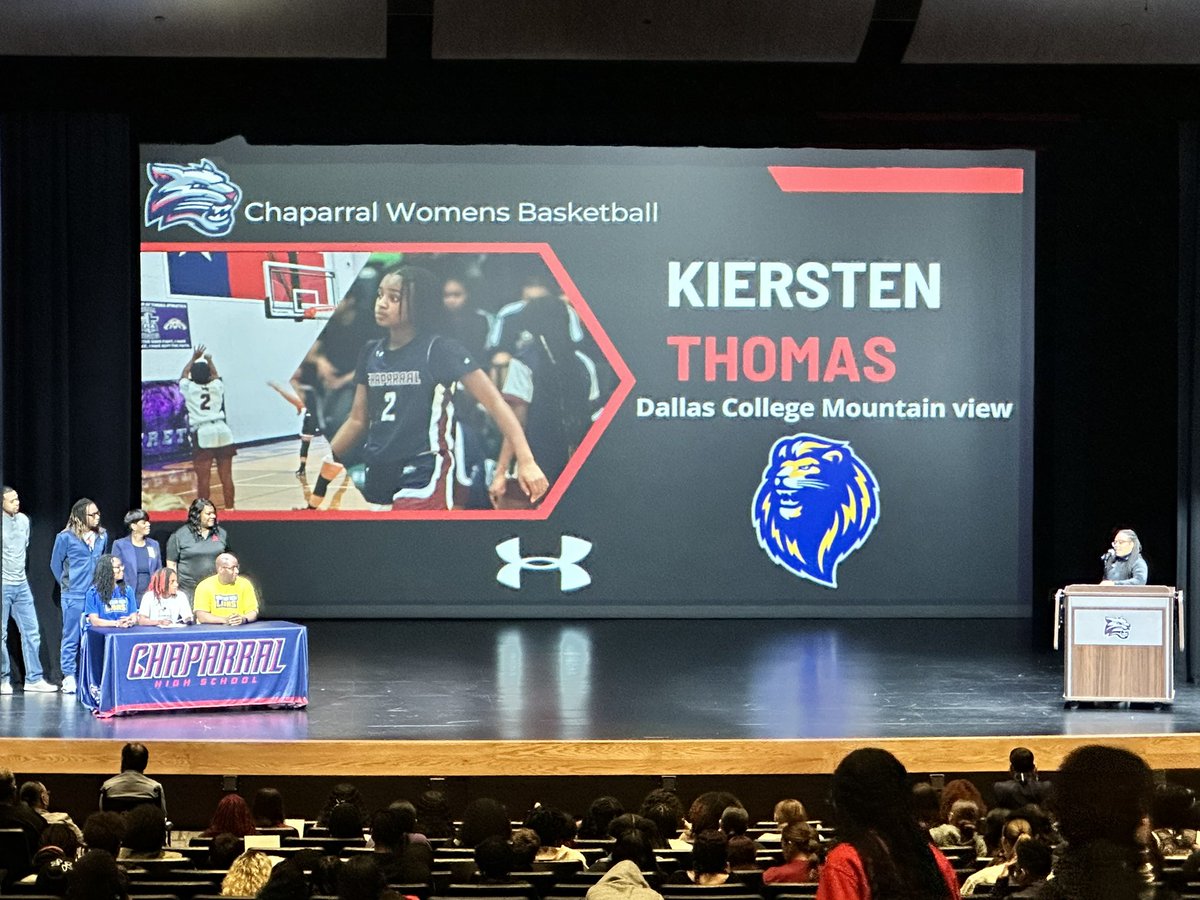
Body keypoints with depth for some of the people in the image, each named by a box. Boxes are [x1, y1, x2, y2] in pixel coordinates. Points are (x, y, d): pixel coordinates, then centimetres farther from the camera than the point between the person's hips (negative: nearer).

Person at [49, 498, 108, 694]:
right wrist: (66, 584, 7)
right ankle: (69, 677, 6)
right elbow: (56, 564, 4)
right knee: (71, 637, 1)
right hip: (74, 596, -4)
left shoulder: (102, 535, 5)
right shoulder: (66, 537, -7)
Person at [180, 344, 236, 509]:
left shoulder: (189, 389, 6)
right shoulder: (217, 387, 12)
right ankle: (229, 508, 8)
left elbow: (184, 375, 27)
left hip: (202, 434, -3)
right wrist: (209, 360, 46)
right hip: (222, 431, 3)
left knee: (203, 479, -4)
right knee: (226, 477, 5)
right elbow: (215, 375, 36)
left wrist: (194, 358, 37)